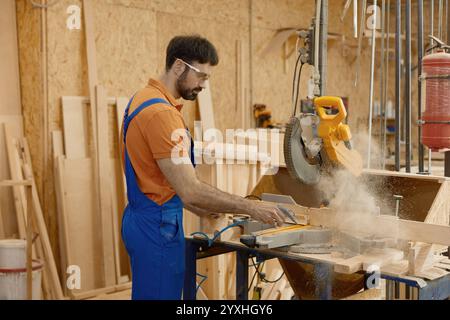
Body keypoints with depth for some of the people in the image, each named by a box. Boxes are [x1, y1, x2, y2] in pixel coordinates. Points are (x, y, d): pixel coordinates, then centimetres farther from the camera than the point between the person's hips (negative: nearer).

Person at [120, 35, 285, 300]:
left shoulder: (144, 99, 10)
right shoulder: (162, 114, -22)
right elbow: (191, 191, -25)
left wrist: (200, 209, 14)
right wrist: (251, 208, -17)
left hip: (143, 217, 10)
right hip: (158, 226, -10)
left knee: (150, 293, 19)